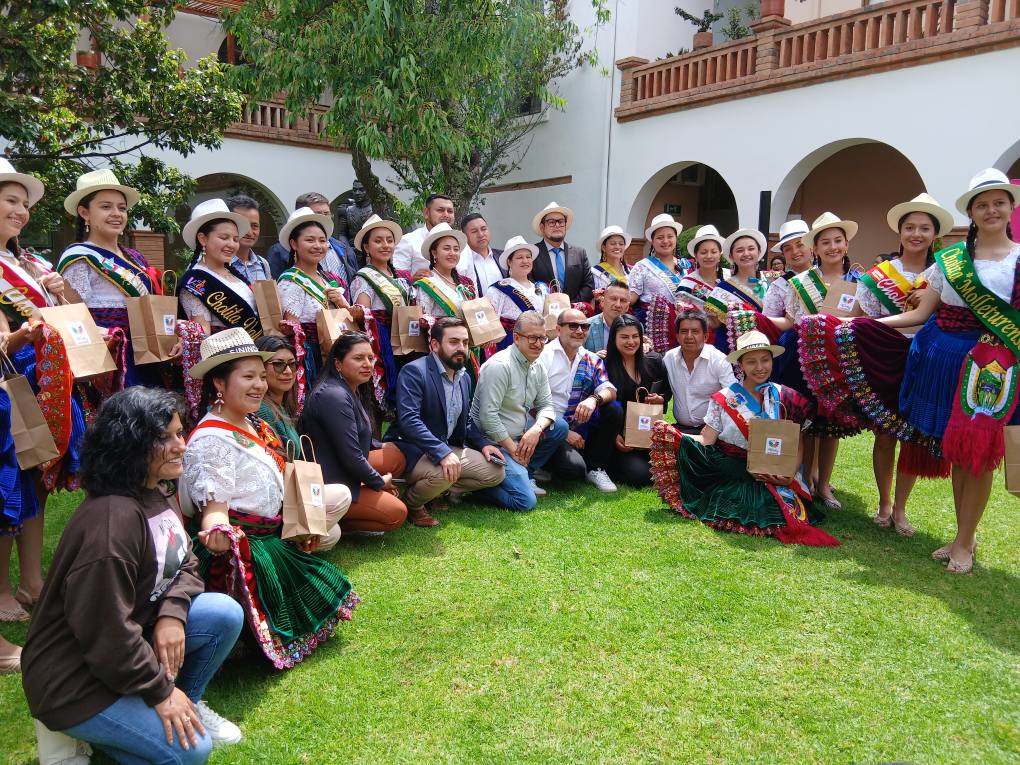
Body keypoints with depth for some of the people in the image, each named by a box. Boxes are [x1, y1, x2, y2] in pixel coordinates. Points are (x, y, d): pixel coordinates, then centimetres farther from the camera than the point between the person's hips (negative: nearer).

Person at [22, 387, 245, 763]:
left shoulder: (159, 493, 0)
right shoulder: (111, 523, -31)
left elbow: (186, 564, 8)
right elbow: (105, 632, -28)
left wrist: (173, 613, -13)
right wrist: (160, 690, -18)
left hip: (129, 639, 9)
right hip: (74, 680, -8)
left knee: (226, 613, -8)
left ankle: (188, 702, 14)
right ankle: (74, 733, 5)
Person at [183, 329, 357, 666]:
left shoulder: (254, 425, 8)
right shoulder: (211, 439, -20)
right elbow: (213, 507, -26)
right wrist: (218, 532, -48)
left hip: (272, 533, 9)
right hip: (239, 547, -9)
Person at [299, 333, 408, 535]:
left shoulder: (351, 391, 9)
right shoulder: (335, 397, -23)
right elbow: (351, 458, -25)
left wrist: (382, 447, 9)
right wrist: (380, 482, -10)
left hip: (343, 472, 10)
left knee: (397, 456, 9)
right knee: (397, 514, -11)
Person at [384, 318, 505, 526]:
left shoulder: (464, 377, 10)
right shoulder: (414, 371, -17)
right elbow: (408, 420, -28)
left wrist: (483, 443, 1)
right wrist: (442, 453, -36)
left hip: (449, 448, 8)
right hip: (413, 452, -8)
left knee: (496, 472, -1)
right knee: (444, 473, -36)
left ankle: (436, 491, 6)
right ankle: (412, 503, -4)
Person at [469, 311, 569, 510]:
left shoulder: (538, 368, 7)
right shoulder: (499, 366, -21)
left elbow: (546, 405, 8)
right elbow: (488, 416, -24)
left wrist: (536, 429, -14)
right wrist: (512, 449, -17)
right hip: (493, 442, -9)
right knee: (526, 501, -17)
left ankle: (524, 475, 7)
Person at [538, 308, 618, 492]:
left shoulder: (592, 361, 10)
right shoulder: (543, 356, -8)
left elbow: (610, 390, -5)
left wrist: (594, 399, -29)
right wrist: (564, 432, -15)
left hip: (578, 430, 6)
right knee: (574, 468, -29)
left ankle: (596, 468, -4)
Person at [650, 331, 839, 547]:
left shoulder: (785, 398, 6)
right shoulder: (724, 399, 4)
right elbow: (706, 440, -3)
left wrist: (790, 475, -12)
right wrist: (666, 432, -17)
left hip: (774, 477, 1)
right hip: (729, 471, -1)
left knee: (787, 508, -26)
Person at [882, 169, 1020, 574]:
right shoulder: (950, 258, 9)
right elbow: (920, 313, 6)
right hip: (945, 357, 3)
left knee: (979, 450, -1)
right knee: (955, 449, 9)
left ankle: (964, 543, 13)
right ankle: (964, 535, 24)